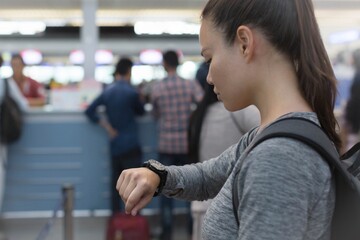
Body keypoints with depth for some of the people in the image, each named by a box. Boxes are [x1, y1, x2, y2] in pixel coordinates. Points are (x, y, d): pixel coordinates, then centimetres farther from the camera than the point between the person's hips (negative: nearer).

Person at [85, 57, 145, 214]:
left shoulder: (107, 91, 5)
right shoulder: (131, 92, -11)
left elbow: (90, 111, 5)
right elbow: (141, 111, 5)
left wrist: (106, 126, 3)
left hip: (114, 144, 6)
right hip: (131, 144, -6)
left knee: (116, 181, 11)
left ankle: (116, 214, 17)